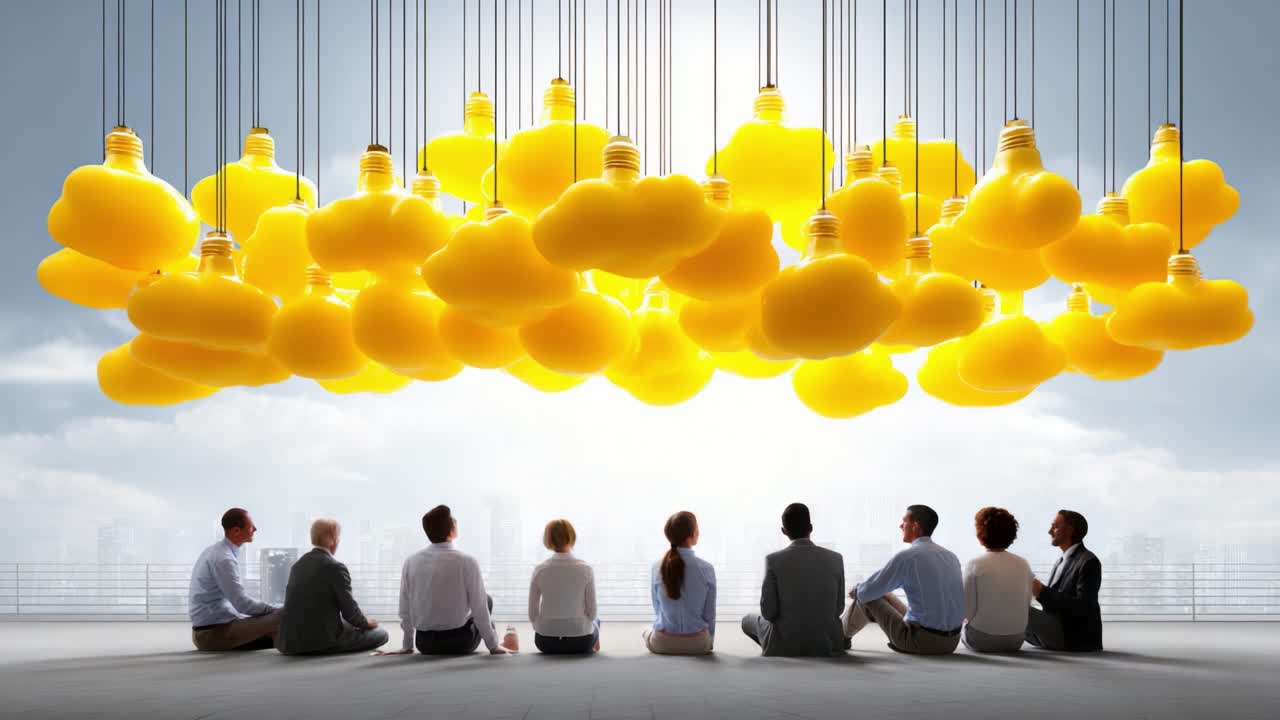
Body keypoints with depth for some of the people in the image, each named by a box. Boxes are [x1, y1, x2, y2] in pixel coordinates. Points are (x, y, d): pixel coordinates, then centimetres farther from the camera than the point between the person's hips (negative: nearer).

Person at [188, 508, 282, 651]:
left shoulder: (215, 551, 11)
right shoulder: (223, 559, -18)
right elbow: (243, 604, -20)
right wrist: (278, 609, -11)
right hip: (215, 631, -10)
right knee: (280, 617, -16)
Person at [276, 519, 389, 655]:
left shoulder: (297, 565, 11)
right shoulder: (335, 568, -12)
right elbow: (349, 611, -9)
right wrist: (366, 623, 12)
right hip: (323, 640, -8)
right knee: (380, 634, 6)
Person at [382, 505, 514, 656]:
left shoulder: (411, 562, -5)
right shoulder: (466, 562, -16)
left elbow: (405, 609, 3)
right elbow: (479, 609, -11)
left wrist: (407, 646, 16)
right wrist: (493, 646, 2)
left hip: (424, 643, 4)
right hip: (459, 641, -4)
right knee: (487, 600, 23)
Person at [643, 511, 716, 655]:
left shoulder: (657, 568, -9)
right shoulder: (706, 569, -14)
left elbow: (657, 608, 2)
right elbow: (709, 613, -5)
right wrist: (710, 642, 11)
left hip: (662, 643, 1)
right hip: (697, 643, -1)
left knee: (648, 632, 35)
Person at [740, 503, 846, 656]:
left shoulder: (774, 560, -13)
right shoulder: (835, 559, -6)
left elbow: (768, 612, -11)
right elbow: (838, 608, 1)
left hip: (784, 644, -3)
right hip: (827, 644, 3)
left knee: (748, 620, 28)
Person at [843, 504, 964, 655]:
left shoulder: (906, 557, -15)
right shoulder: (950, 556, 6)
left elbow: (868, 592, -7)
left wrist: (857, 590, 17)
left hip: (922, 640, -6)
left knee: (865, 596, 14)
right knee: (885, 596, 26)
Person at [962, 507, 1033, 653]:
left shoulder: (974, 565, -13)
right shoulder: (1023, 565, -3)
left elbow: (967, 611, -13)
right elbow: (1027, 603, 2)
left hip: (982, 640, -3)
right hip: (1016, 641, 3)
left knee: (962, 623, 29)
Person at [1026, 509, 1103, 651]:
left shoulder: (1089, 562, -13)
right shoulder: (1060, 562, 17)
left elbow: (1083, 607, -22)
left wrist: (1043, 592, -23)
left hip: (1076, 638, -9)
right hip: (1057, 631, 9)